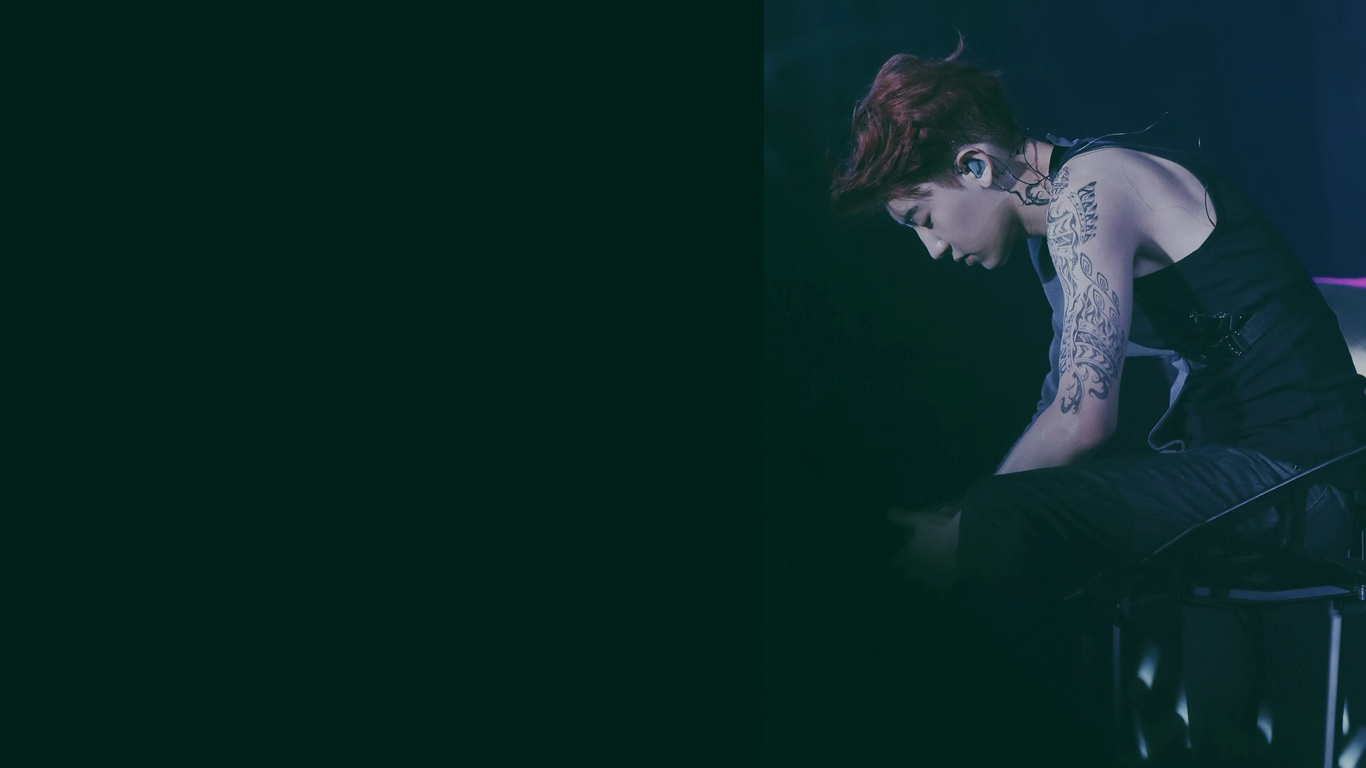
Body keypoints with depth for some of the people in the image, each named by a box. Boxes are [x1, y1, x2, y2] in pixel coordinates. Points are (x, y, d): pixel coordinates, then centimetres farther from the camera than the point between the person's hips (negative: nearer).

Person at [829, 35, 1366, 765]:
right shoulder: (1065, 212, 14)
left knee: (998, 527, -25)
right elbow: (1061, 404, 16)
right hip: (1231, 455, 10)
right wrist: (967, 513, 8)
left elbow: (1083, 418, -22)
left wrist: (960, 525, -11)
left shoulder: (1087, 192, -15)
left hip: (1293, 464, -10)